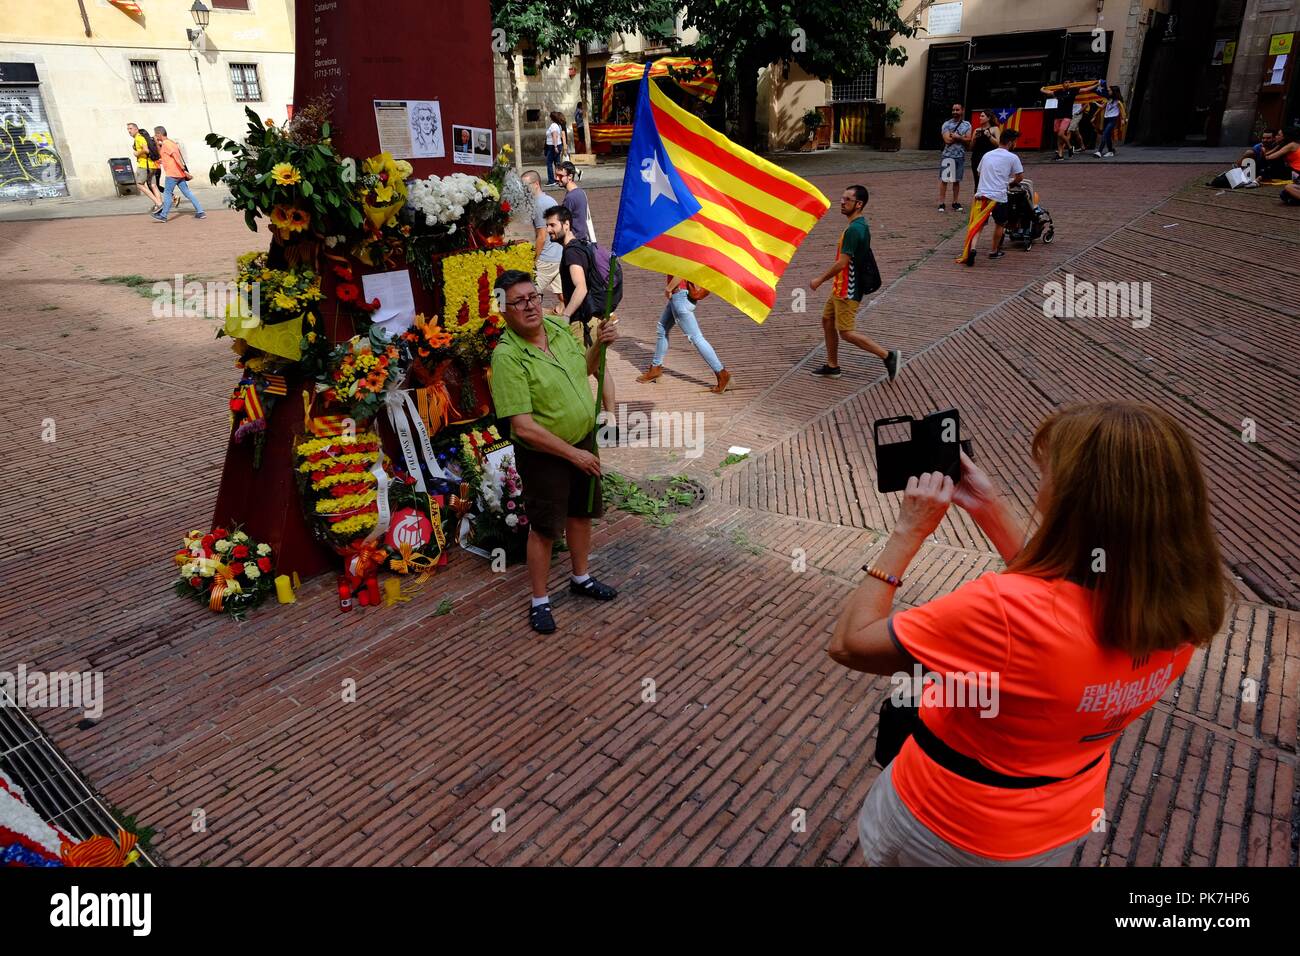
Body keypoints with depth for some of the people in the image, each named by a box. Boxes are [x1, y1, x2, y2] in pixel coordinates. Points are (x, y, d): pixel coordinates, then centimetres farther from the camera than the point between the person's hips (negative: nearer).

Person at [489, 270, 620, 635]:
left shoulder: (557, 329, -3)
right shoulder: (507, 356, -25)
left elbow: (583, 370, 16)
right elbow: (524, 427, -28)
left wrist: (599, 345, -4)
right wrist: (573, 454, -23)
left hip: (583, 441, 7)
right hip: (543, 455, -7)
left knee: (581, 513, 21)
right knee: (544, 528, 6)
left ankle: (581, 578, 44)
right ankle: (539, 602, 25)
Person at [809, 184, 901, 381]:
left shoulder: (853, 230, -23)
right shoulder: (861, 225, 9)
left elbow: (842, 263, -24)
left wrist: (820, 280, -13)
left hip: (848, 291, -10)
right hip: (842, 288, 10)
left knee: (846, 332, -4)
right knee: (827, 320, 16)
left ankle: (888, 356, 1)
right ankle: (832, 366, 25)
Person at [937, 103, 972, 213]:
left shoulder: (967, 125, 7)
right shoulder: (947, 124, -1)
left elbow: (968, 141, -3)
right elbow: (948, 140, -13)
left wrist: (957, 137, -15)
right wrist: (962, 137, -8)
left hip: (961, 156, 3)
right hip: (947, 156, -3)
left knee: (957, 180, 9)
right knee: (944, 180, -4)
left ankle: (956, 202, 16)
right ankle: (941, 203, -2)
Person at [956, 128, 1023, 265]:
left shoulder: (987, 155, 16)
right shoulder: (1012, 157, 0)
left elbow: (979, 173, 27)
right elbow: (1020, 176, 4)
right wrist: (1010, 183, 24)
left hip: (981, 195, 3)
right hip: (999, 197, -3)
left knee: (977, 225, -1)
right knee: (1001, 224, 19)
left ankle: (971, 249, -25)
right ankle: (994, 251, 27)